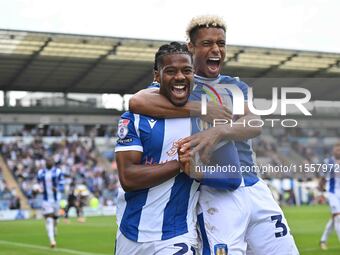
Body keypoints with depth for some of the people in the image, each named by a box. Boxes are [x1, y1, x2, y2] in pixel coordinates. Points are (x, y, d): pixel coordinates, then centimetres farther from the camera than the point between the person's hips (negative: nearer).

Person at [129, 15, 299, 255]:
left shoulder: (237, 86, 16)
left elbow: (255, 124, -5)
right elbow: (137, 101, -21)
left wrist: (219, 131, -28)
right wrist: (202, 109, -20)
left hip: (256, 188, 5)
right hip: (216, 193, -5)